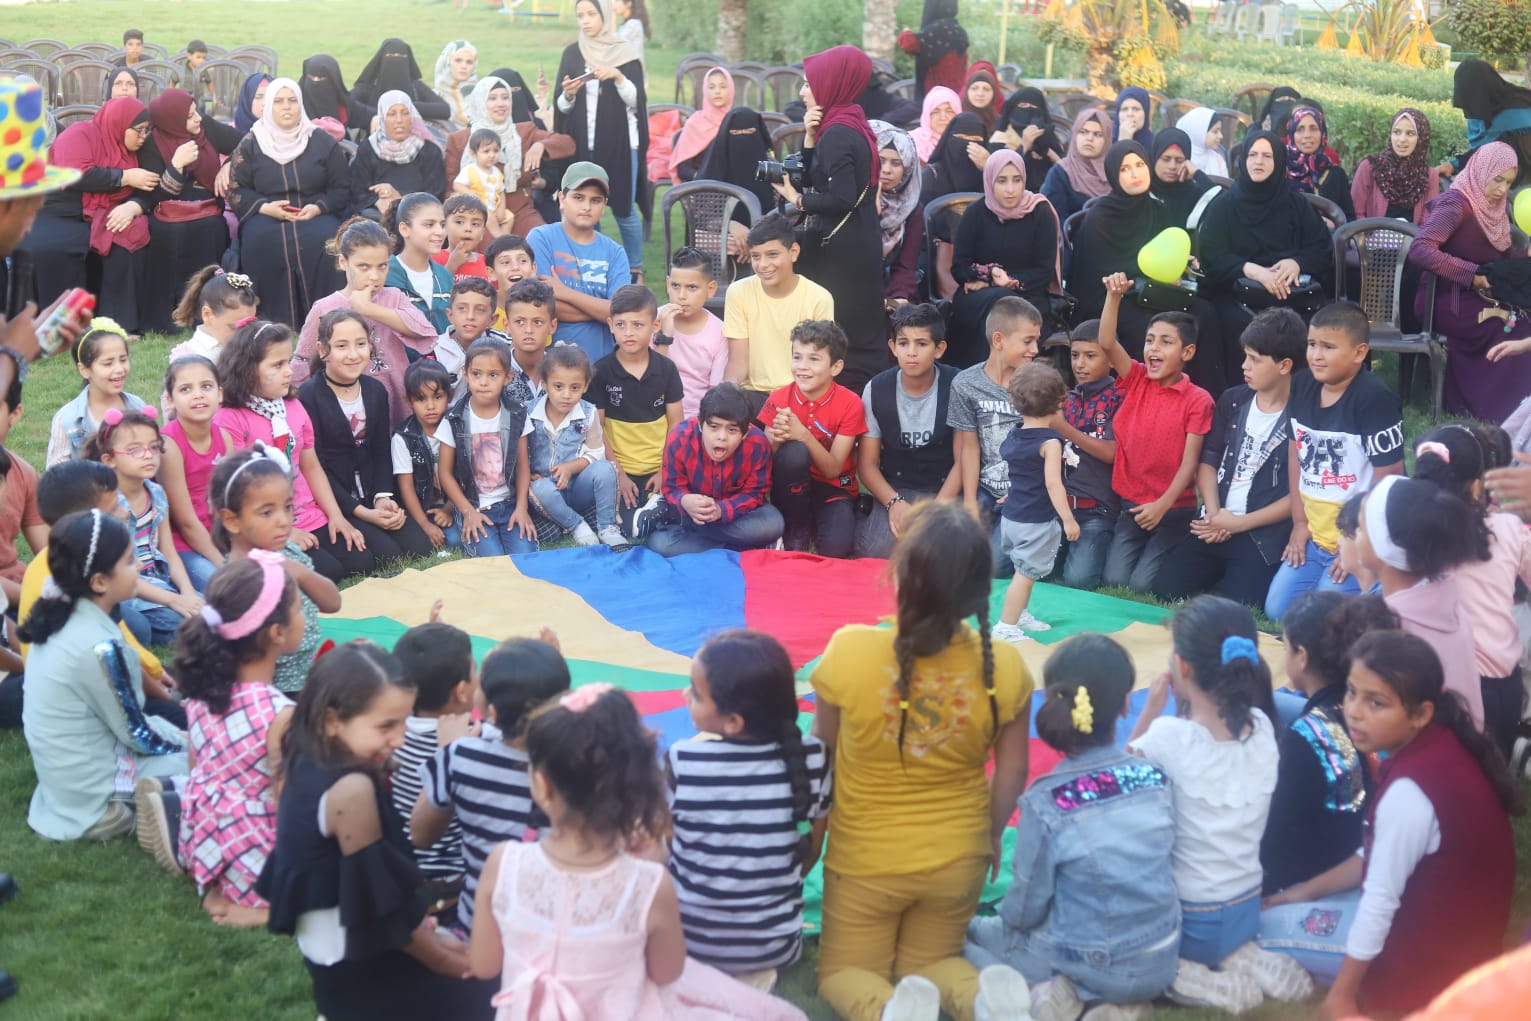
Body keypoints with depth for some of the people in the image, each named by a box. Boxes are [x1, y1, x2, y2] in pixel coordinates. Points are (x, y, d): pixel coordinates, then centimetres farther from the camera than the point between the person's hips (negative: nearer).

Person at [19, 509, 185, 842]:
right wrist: (188, 741, 2)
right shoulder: (99, 648, -27)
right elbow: (138, 736, -16)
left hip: (67, 779, 8)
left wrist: (177, 731, 11)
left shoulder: (60, 617, -1)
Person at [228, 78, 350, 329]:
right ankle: (272, 321, -32)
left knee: (323, 240, -36)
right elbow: (236, 190, 7)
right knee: (260, 239, -35)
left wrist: (318, 208, -10)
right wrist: (265, 207, -12)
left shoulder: (323, 142, 11)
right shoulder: (251, 145, 11)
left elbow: (342, 188, 9)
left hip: (316, 216, 0)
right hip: (266, 217, 0)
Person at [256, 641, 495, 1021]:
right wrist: (437, 957, -6)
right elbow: (377, 897, -20)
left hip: (327, 953, 9)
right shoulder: (352, 789, -27)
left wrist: (424, 935, 8)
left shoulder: (306, 764, 1)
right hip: (358, 966, -9)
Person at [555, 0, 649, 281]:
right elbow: (562, 107, 7)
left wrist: (618, 77, -21)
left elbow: (636, 100, -5)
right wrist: (568, 94, -14)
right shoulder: (572, 53, 7)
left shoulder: (626, 53, 0)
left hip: (620, 143, -3)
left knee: (624, 209, -1)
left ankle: (635, 270, 10)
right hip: (583, 144, 3)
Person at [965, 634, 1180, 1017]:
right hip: (1159, 964, 5)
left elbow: (1025, 909, -13)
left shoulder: (1046, 803, -23)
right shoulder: (1157, 779, -9)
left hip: (1090, 969, -5)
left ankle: (1046, 998, -3)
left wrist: (1001, 920, 12)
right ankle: (1112, 1002, 8)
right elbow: (1143, 872, 4)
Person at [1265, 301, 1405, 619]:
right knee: (1276, 610, 6)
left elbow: (1389, 475, -18)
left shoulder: (1375, 399, -20)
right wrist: (1300, 522, 8)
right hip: (1314, 532, 8)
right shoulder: (1302, 386, 1)